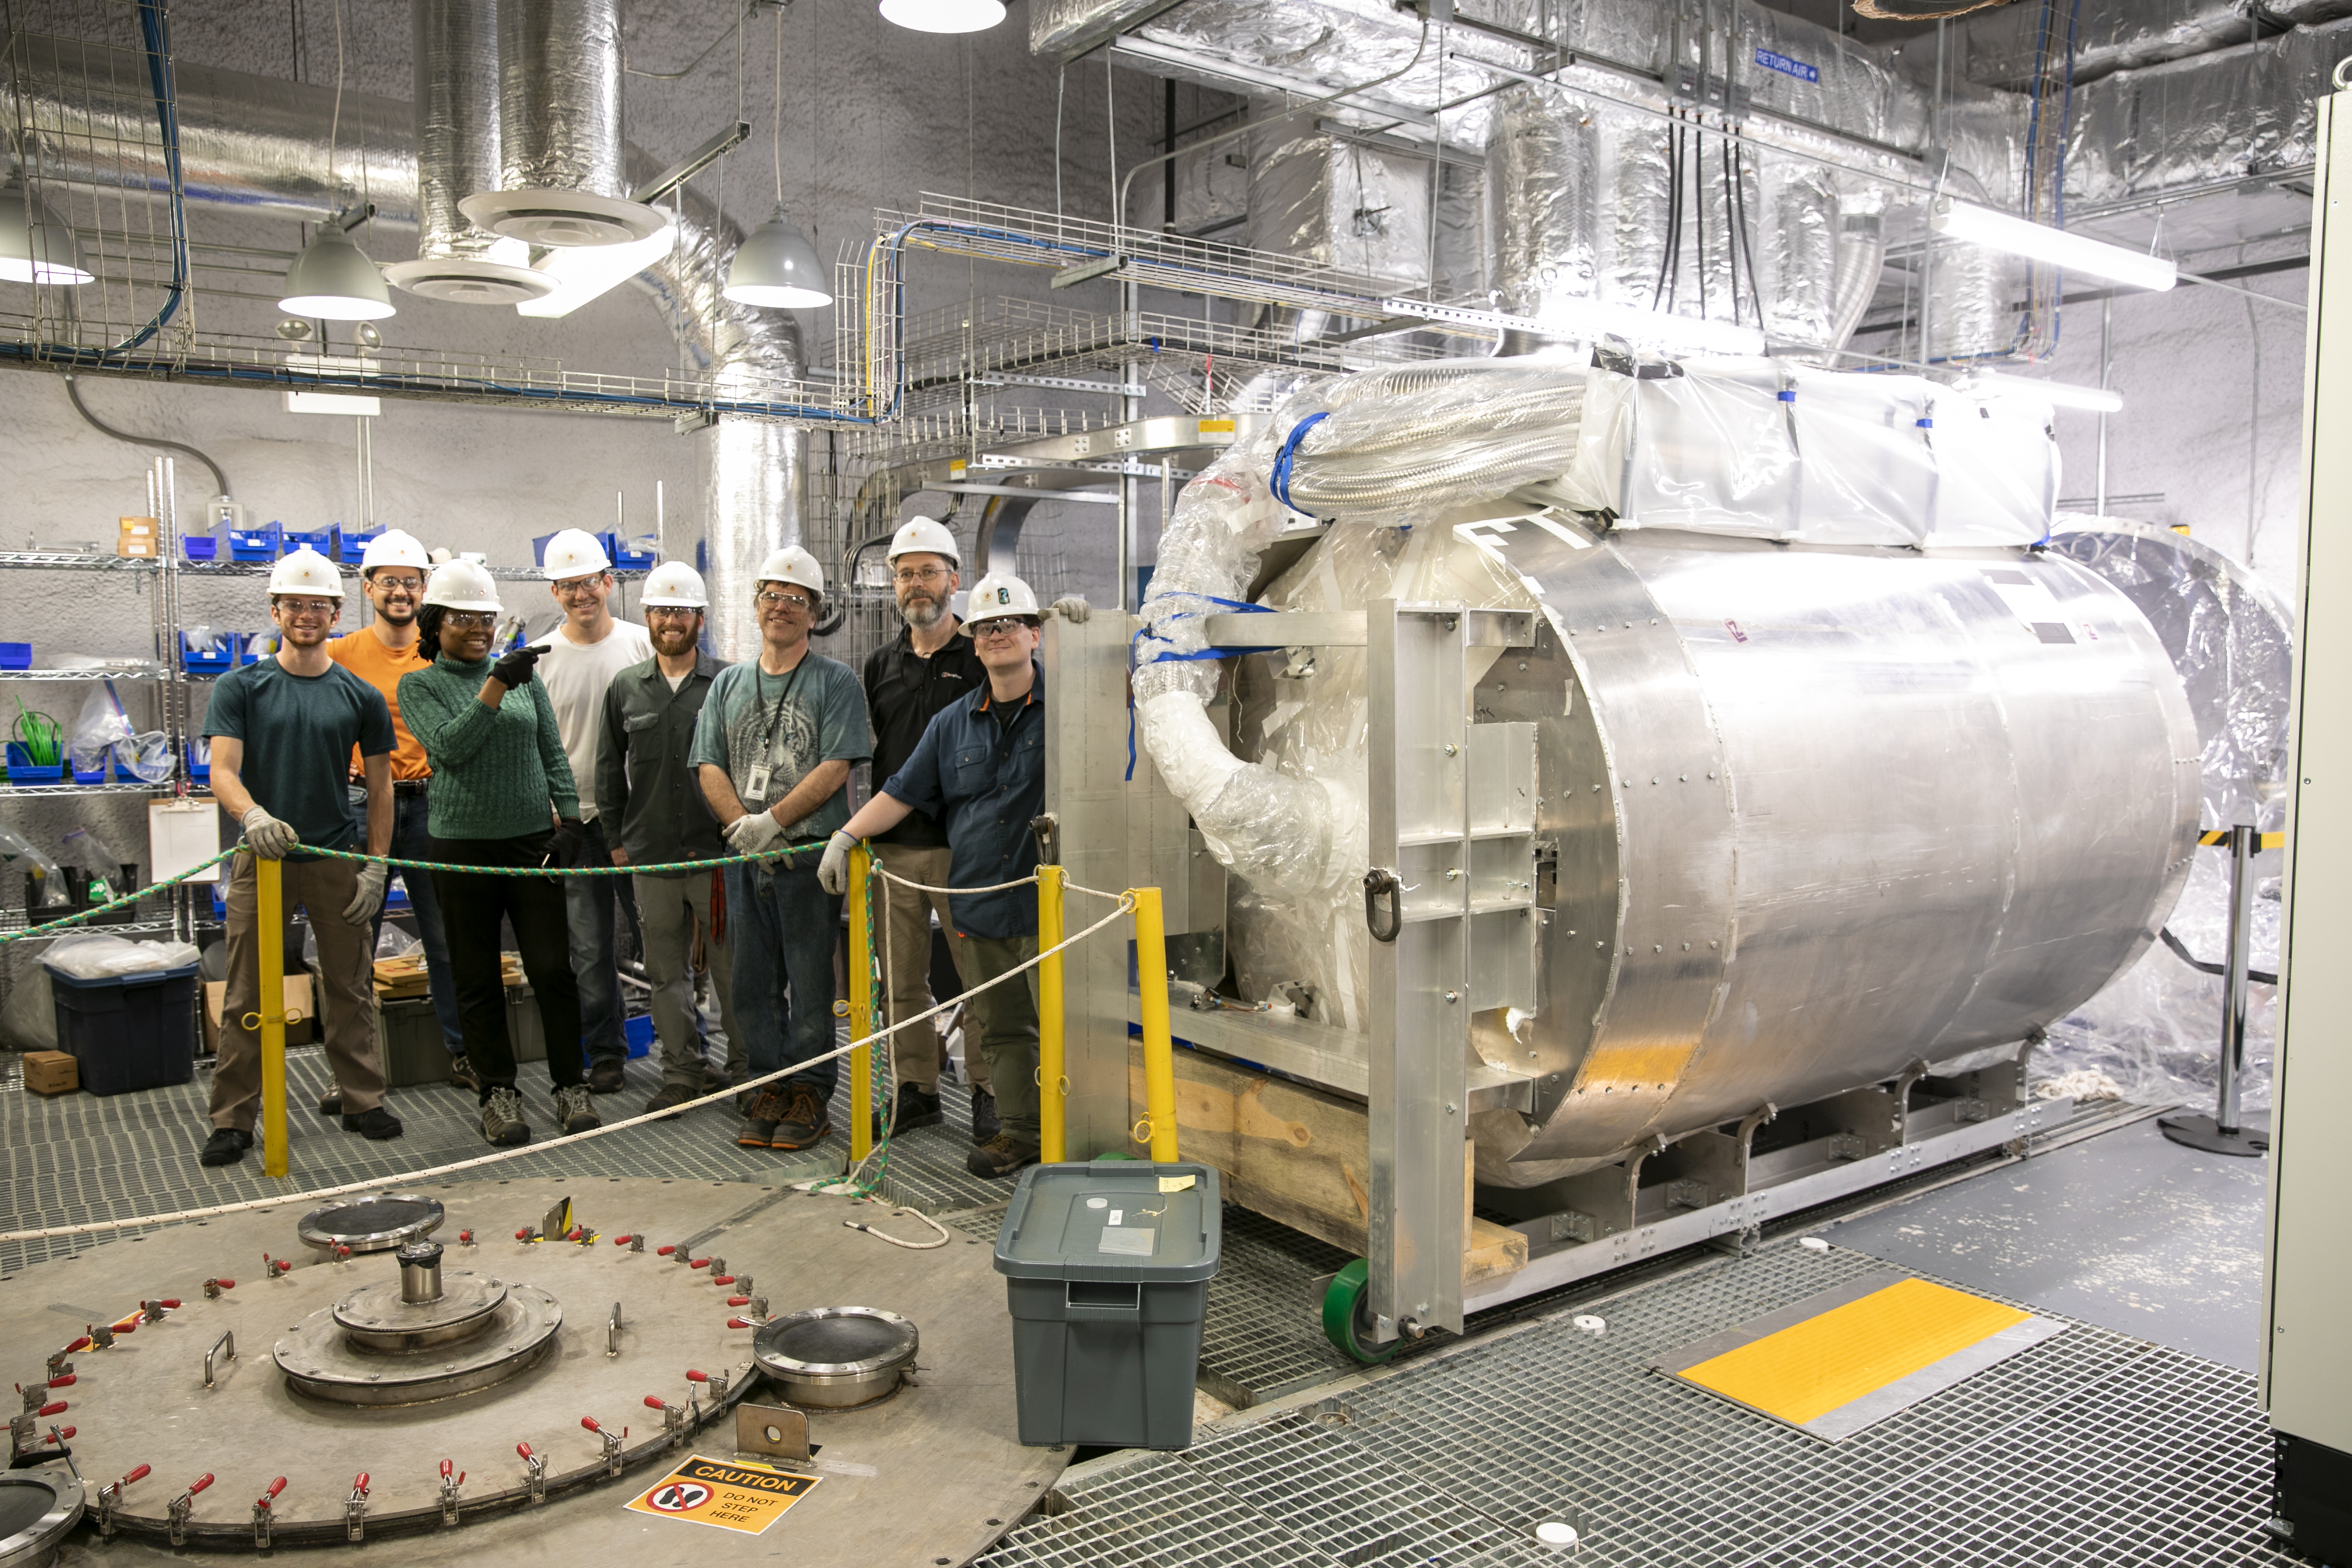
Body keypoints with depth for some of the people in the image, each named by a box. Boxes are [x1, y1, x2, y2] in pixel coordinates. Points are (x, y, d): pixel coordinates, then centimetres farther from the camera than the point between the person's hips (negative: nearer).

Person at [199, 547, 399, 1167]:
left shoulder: (360, 697, 5)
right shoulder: (240, 688, 2)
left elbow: (379, 786, 8)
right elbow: (222, 771, -7)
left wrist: (376, 866, 1)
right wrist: (252, 814, -29)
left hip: (336, 860, 1)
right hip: (260, 858, -1)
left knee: (350, 988, 8)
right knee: (247, 995, 3)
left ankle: (361, 1099, 20)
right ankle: (233, 1120, 11)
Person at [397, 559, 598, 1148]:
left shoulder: (524, 675, 9)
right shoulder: (419, 685, 3)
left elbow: (553, 752, 11)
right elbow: (450, 745, -13)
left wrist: (568, 819, 2)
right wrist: (496, 685, -20)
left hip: (533, 838, 1)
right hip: (462, 844, -1)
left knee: (554, 968, -1)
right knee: (478, 979, 5)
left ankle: (571, 1086, 10)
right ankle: (498, 1093, 16)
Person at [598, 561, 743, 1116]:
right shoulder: (625, 688, 11)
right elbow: (610, 768, 15)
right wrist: (616, 839, 12)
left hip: (718, 851, -3)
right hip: (650, 855, 3)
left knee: (733, 963, 1)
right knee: (666, 969, 9)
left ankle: (747, 1068, 13)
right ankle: (683, 1074, 19)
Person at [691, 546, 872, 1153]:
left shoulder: (836, 682, 1)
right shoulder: (729, 683, 15)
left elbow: (835, 769, -9)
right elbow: (710, 767, 8)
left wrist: (770, 822, -15)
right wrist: (745, 828, -8)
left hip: (811, 855, -4)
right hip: (745, 858, 5)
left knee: (810, 983, 0)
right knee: (754, 982, 9)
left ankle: (808, 1094, 9)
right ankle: (769, 1089, 20)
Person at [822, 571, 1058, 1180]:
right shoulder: (954, 723, 14)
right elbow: (903, 792, 16)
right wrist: (846, 836, 7)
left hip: (1050, 902, -5)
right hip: (980, 903, 5)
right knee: (999, 1027, 11)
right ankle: (1020, 1131, 22)